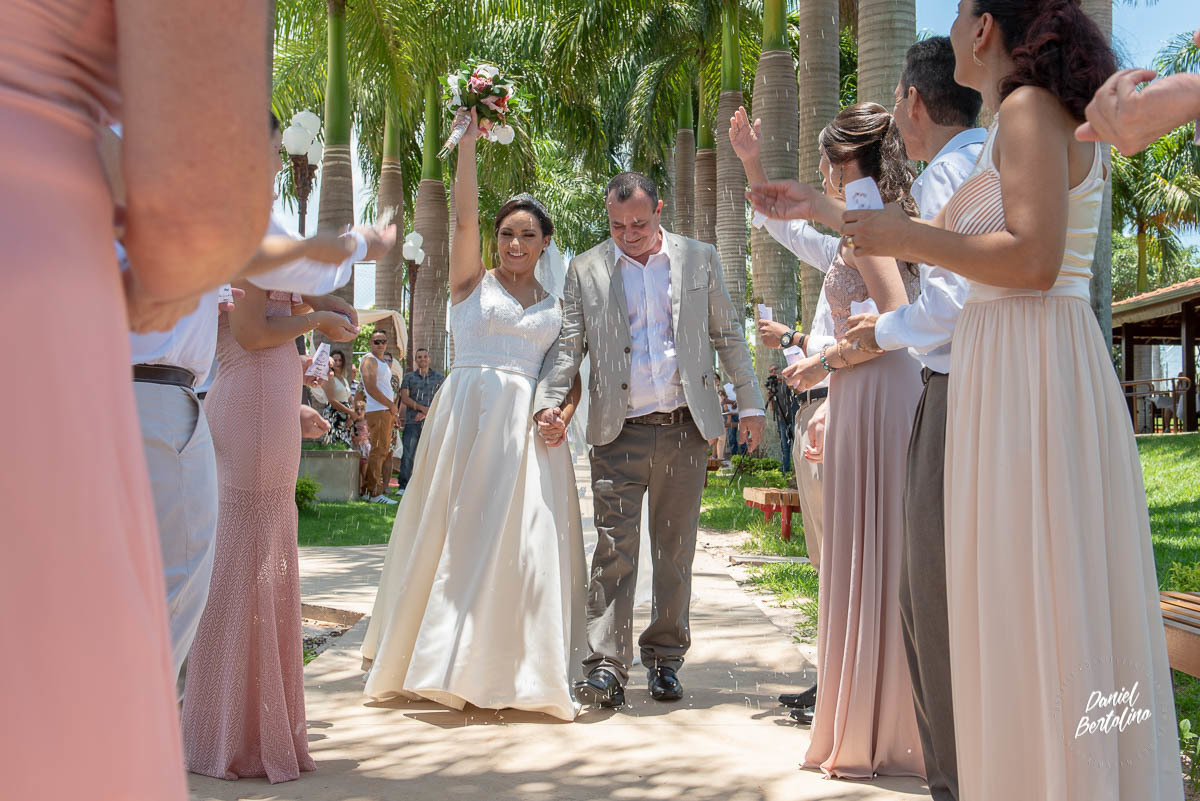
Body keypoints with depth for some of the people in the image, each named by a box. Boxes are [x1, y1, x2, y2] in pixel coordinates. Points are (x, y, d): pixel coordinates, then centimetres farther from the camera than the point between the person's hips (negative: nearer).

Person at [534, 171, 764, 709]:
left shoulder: (699, 259, 9)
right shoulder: (586, 270, 7)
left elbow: (727, 335, 12)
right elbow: (567, 345, 4)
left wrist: (750, 404, 8)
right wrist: (548, 402, -12)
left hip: (685, 428, 1)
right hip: (619, 433, -1)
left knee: (676, 550, 7)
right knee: (614, 548, -6)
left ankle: (664, 659, 18)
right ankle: (606, 667, -5)